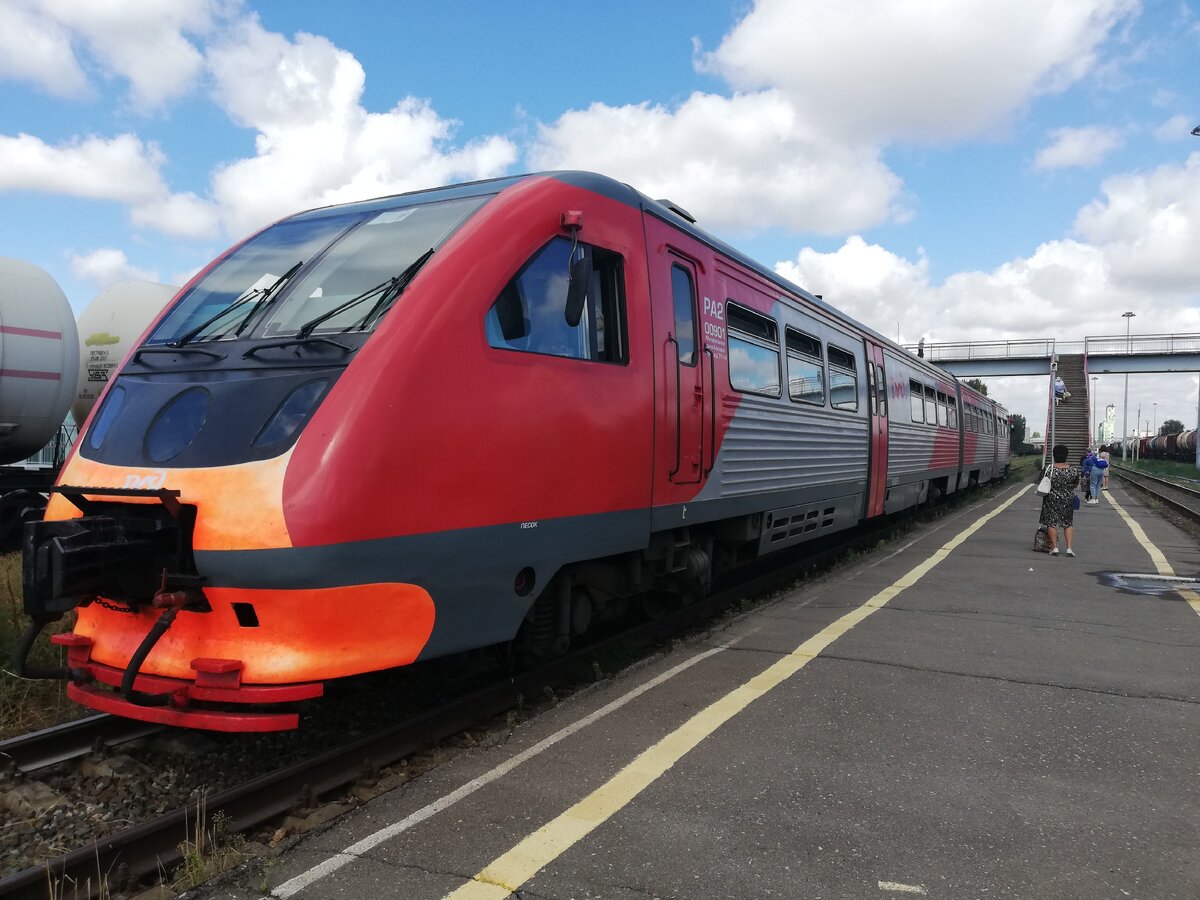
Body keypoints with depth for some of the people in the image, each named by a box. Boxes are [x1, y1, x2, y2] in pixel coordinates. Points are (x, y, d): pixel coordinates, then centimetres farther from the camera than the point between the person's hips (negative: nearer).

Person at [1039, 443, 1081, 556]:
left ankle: (1054, 547, 7)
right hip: (1068, 500, 2)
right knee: (1068, 523, 12)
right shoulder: (1073, 470, -10)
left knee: (1051, 523, 7)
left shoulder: (1049, 469, -15)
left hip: (1052, 500, -2)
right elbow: (1076, 485, 4)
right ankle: (1069, 548, 8)